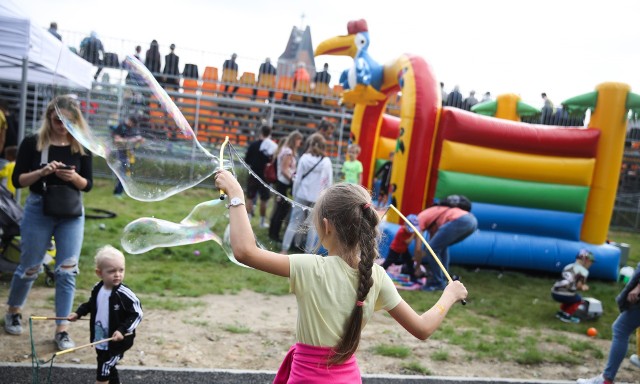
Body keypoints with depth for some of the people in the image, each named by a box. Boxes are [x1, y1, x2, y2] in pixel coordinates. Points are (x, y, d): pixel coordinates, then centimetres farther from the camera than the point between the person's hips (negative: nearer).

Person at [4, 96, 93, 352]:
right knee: (30, 268, 10)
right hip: (38, 210, -1)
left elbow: (88, 185, 1)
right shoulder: (32, 143, -5)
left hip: (71, 213, 1)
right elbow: (17, 181, -6)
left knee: (67, 271, -2)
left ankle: (62, 329, 9)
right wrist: (42, 171, -22)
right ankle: (13, 312, 39)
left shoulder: (81, 147, -1)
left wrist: (73, 177, -20)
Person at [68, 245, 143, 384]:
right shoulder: (97, 289, -3)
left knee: (103, 371, 0)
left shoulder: (125, 294, -24)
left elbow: (137, 314, -19)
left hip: (116, 342, -6)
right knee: (109, 369, 21)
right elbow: (91, 304, 19)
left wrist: (122, 330, -27)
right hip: (100, 340, 7)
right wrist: (78, 313, 8)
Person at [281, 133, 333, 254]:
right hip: (318, 198, 0)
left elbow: (298, 179, -2)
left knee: (294, 222, 5)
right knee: (312, 225, 8)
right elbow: (329, 182, 0)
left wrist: (294, 195, 7)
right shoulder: (327, 161, -2)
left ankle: (284, 249, 5)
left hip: (302, 195, 0)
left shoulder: (304, 158, -3)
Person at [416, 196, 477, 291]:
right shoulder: (430, 218, 34)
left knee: (432, 248, -1)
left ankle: (438, 283, 5)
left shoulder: (419, 219, 11)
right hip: (472, 220, 10)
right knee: (441, 245, 27)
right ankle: (442, 279, 25)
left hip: (460, 221, -10)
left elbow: (418, 250, 11)